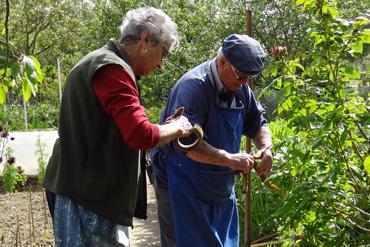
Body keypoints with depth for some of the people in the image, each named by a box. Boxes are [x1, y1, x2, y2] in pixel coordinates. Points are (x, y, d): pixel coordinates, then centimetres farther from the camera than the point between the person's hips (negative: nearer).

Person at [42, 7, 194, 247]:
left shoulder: (97, 64, 16)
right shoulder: (112, 69, -17)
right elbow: (141, 135, -26)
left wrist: (166, 128, 10)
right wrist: (177, 128, -7)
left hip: (82, 190, 10)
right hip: (89, 198, -10)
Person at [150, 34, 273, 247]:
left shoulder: (240, 88, 3)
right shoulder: (193, 86, -22)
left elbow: (257, 123, 15)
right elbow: (185, 141, -33)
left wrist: (266, 149, -6)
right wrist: (230, 159, -31)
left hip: (221, 188, 8)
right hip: (183, 188, -8)